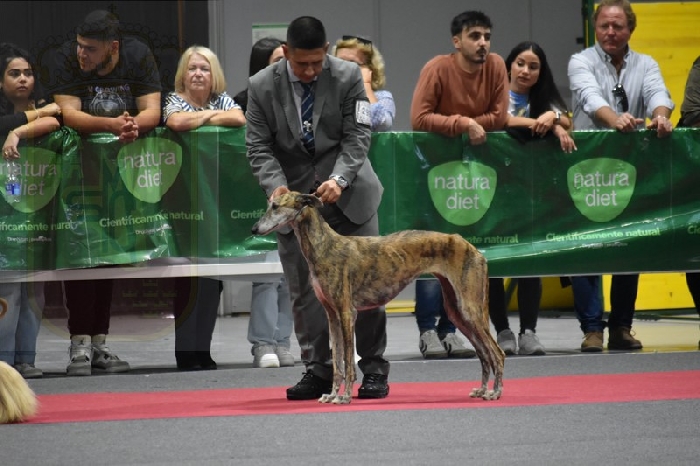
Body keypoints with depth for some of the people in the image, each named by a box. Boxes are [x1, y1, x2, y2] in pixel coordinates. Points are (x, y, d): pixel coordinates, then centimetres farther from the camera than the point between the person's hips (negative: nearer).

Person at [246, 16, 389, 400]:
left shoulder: (348, 77, -9)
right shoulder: (262, 87, -7)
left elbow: (356, 137, -10)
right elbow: (258, 147, -6)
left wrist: (338, 179, -26)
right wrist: (275, 186, -23)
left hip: (347, 194, -1)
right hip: (294, 197, 1)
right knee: (304, 289, 1)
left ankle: (374, 368, 11)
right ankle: (318, 371, 8)